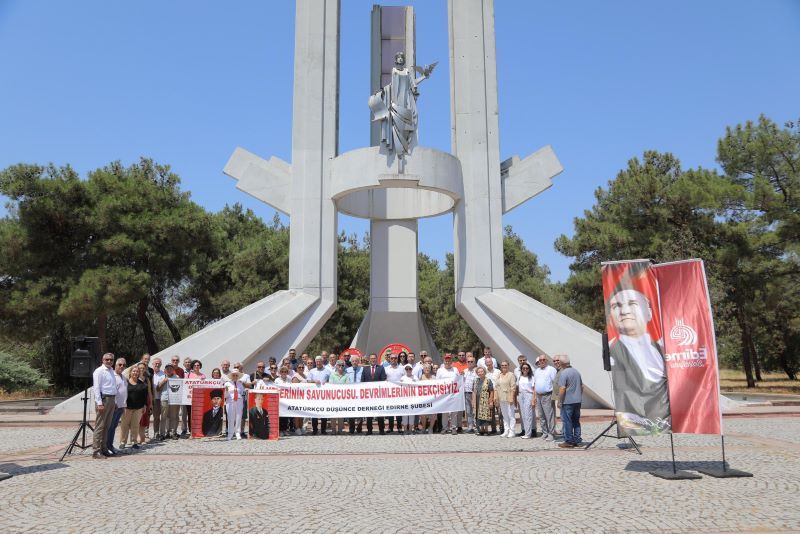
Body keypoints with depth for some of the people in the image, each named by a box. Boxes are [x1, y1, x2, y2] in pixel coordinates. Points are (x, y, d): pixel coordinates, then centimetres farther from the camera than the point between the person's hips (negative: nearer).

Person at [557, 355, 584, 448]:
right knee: (576, 421, 13)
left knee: (567, 422, 0)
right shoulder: (576, 371, 9)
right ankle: (577, 441, 16)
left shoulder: (564, 373, -15)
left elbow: (562, 388, -19)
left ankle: (569, 441, 3)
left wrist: (559, 401, -11)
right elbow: (582, 386, 17)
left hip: (567, 402, -7)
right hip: (577, 401, 7)